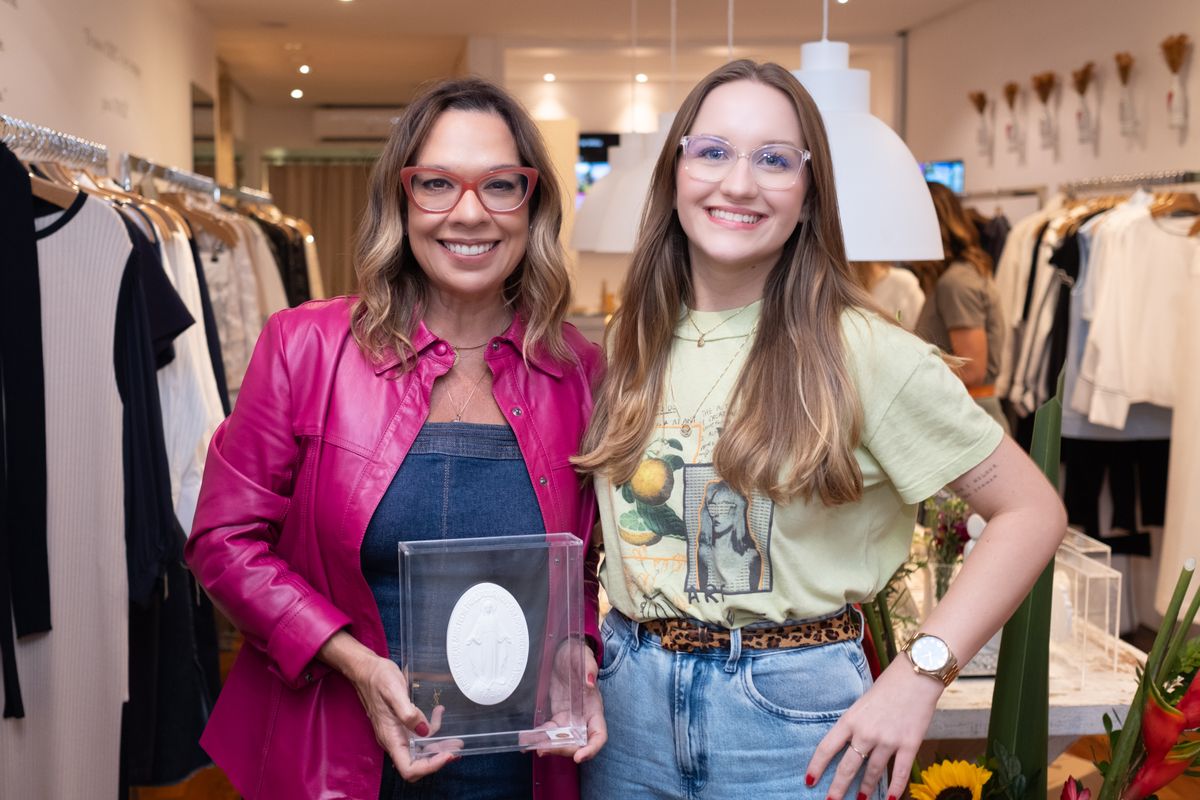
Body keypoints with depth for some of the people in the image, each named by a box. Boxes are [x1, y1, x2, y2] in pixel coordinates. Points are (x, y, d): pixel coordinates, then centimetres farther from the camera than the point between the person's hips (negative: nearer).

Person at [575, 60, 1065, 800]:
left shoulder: (863, 354, -13)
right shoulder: (628, 344, 2)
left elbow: (1032, 510, -10)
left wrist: (920, 676, -16)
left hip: (794, 712, -4)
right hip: (628, 701, 4)